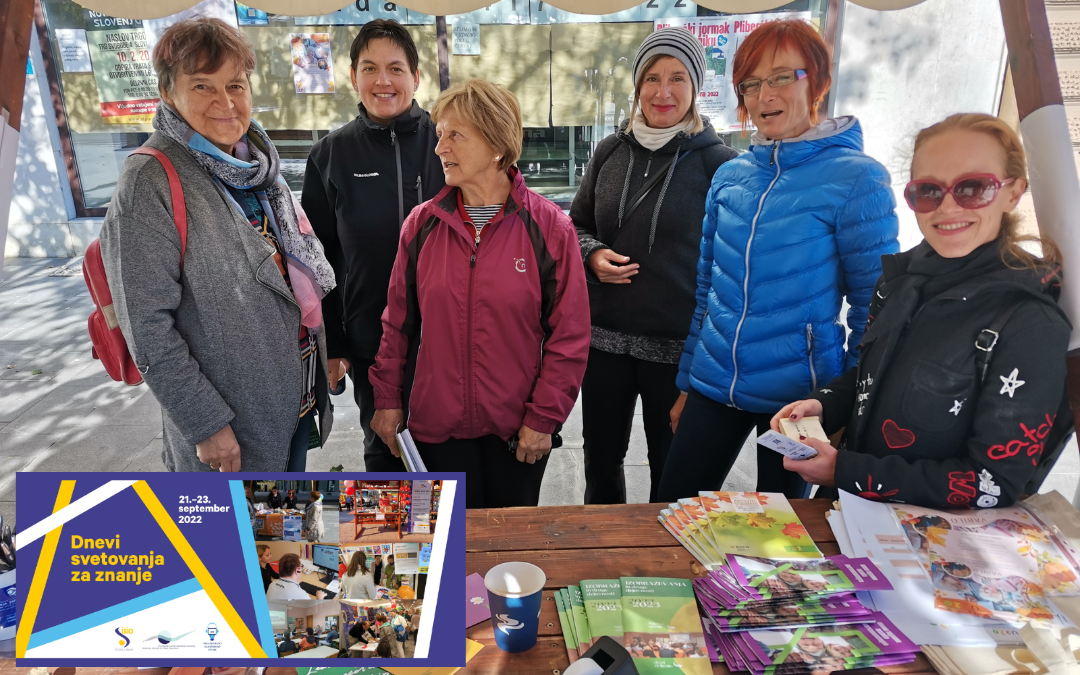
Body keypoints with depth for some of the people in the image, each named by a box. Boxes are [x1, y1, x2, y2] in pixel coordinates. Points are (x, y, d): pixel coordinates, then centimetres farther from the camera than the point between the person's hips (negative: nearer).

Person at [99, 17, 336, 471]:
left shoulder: (258, 166, 5)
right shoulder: (149, 183, -17)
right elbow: (148, 327, -19)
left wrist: (327, 348, 13)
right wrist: (206, 424, -19)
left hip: (298, 396, 7)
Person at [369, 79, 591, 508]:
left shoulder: (550, 227, -8)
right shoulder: (421, 224, 0)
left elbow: (570, 333, -6)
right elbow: (398, 322, 8)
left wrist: (544, 417, -8)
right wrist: (388, 399, 6)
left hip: (518, 430, -1)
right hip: (436, 426, 2)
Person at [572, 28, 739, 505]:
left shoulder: (718, 162, -4)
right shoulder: (611, 152, 6)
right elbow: (576, 224, 16)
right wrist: (592, 254, -6)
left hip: (678, 346, -3)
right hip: (605, 338, 4)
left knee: (671, 466, 12)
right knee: (601, 458, 17)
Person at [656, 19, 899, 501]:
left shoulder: (857, 180, -10)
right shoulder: (729, 177, 4)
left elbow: (873, 309, -7)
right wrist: (686, 384, 12)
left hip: (798, 393, -4)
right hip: (712, 386, 4)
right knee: (672, 511, 9)